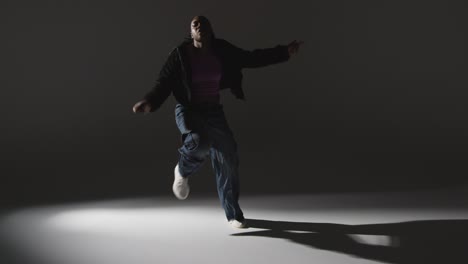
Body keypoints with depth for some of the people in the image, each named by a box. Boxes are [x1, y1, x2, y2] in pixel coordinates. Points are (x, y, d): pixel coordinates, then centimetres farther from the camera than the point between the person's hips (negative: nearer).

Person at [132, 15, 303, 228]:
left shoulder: (222, 51, -4)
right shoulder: (180, 53, -11)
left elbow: (251, 59, 2)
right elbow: (164, 82, -11)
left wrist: (284, 52, -1)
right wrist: (150, 102, -30)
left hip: (214, 111, 4)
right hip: (188, 111, -4)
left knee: (227, 160, 1)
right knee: (200, 141, -36)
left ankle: (233, 214, 17)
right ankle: (183, 171, 0)